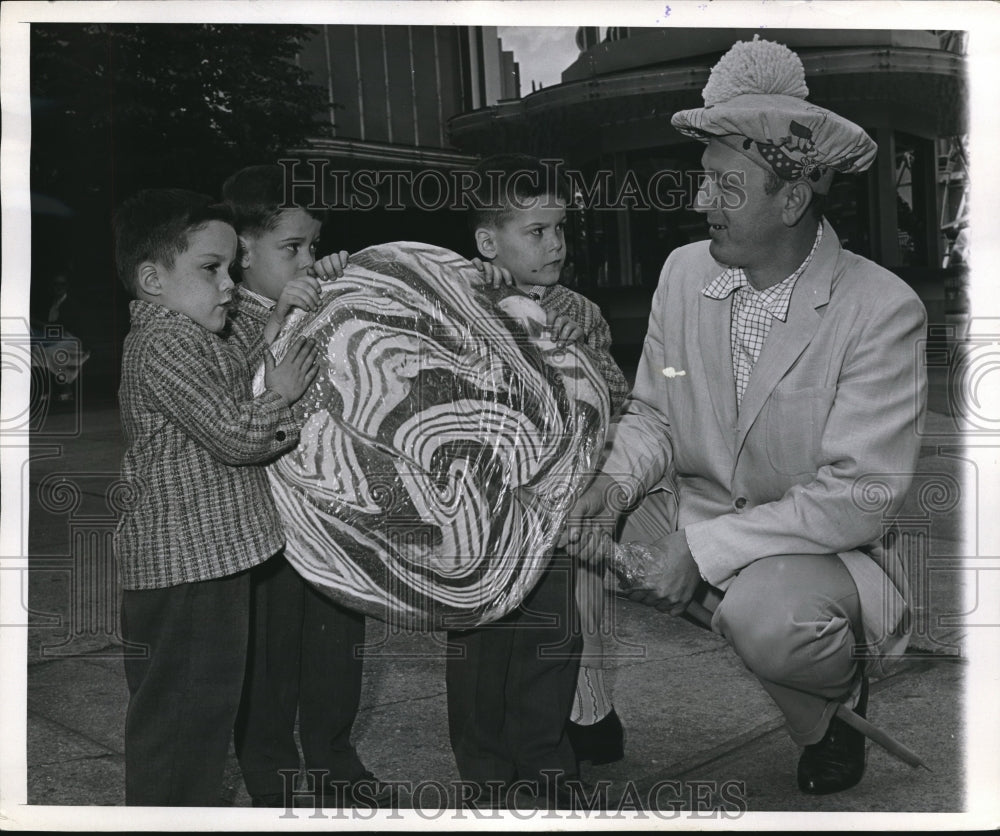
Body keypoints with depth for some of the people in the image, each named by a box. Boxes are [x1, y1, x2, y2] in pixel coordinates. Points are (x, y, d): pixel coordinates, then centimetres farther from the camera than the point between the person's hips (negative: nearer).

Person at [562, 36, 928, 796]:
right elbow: (652, 414, 6)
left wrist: (706, 545, -25)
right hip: (691, 519, 5)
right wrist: (619, 481, -16)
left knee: (768, 614, -37)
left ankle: (828, 709, 2)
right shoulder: (684, 271, -3)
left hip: (819, 548, -4)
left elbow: (860, 497, -21)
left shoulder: (883, 310, -18)